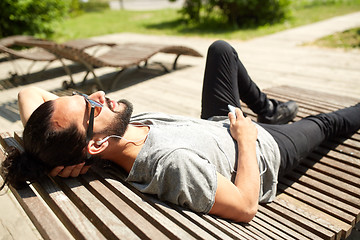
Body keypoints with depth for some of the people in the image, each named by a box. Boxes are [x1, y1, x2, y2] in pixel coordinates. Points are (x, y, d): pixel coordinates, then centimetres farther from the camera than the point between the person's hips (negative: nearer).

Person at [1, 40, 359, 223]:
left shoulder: (122, 129, -24)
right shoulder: (175, 162, -46)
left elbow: (29, 92, -12)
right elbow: (246, 207, -35)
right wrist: (246, 137, -25)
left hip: (215, 122, 6)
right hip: (267, 147, -5)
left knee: (221, 49, 16)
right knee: (324, 123, 19)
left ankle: (268, 108, 36)